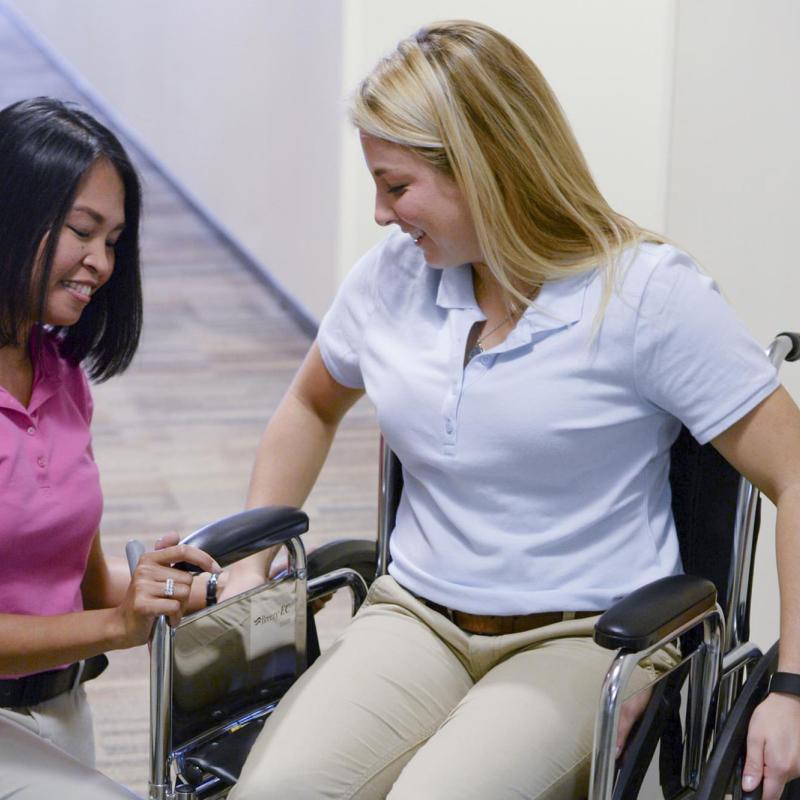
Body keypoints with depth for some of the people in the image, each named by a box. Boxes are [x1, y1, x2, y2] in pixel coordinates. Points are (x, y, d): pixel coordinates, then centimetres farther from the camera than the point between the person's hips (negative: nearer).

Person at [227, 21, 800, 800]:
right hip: (417, 619, 4)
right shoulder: (391, 275, 6)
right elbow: (310, 407, 27)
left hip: (587, 639, -4)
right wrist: (249, 566, 16)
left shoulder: (648, 292, -9)